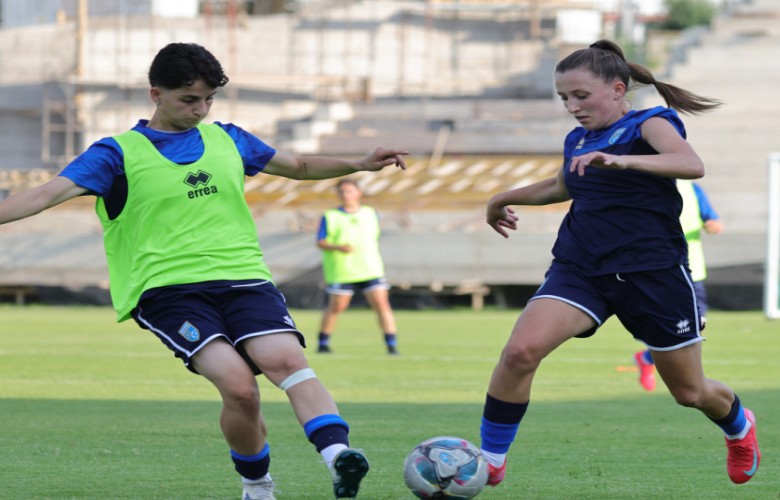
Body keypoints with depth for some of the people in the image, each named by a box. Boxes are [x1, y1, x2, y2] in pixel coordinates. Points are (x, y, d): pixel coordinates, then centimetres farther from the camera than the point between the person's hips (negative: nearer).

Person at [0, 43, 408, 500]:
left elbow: (298, 166, 31)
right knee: (238, 384, -24)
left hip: (242, 277, 4)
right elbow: (48, 194, -6)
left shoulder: (227, 139, 17)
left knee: (287, 360, -25)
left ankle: (339, 455, -42)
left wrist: (360, 165, 21)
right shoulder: (119, 153, 3)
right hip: (167, 287, -3)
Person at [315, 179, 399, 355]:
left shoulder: (371, 214, 11)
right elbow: (320, 242, -5)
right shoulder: (330, 217, 0)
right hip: (340, 272, -2)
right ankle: (323, 343, 20)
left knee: (381, 304, -8)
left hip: (370, 270, 2)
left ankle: (392, 345, -7)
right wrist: (338, 247, -23)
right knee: (336, 307, 2)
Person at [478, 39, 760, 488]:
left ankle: (739, 426, 46)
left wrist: (621, 160, -43)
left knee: (690, 392, 10)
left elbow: (692, 165, -30)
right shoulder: (578, 141, 12)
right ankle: (490, 463, -14)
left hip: (652, 272, -4)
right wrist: (506, 198, 35)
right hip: (580, 269, 4)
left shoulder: (649, 125, -7)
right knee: (520, 351, -24)